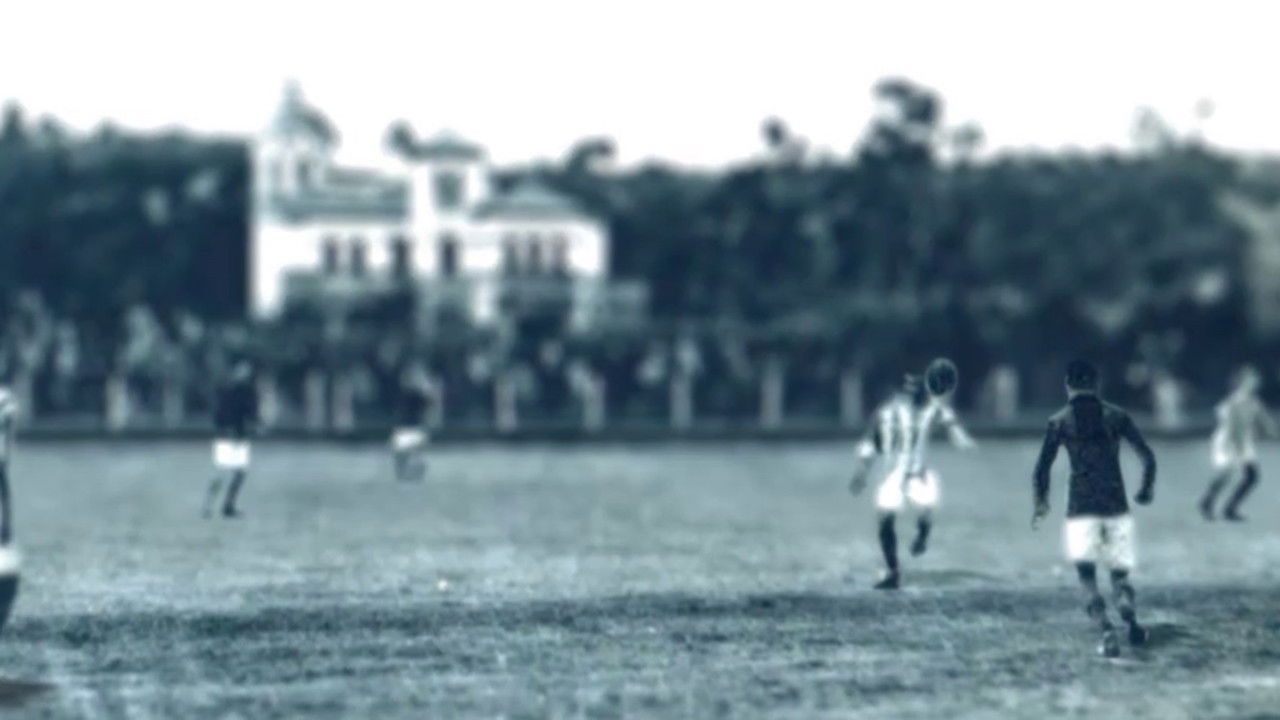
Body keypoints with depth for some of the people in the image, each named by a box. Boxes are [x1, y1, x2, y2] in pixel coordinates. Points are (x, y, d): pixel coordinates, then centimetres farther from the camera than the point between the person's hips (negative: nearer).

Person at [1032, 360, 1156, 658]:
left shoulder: (1060, 421, 2)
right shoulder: (1116, 416, 6)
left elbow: (1042, 468, 0)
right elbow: (1148, 456, 3)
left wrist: (1041, 503, 16)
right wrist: (1146, 489, 20)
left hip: (1081, 507, -2)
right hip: (1116, 505, 2)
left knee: (1087, 576, 3)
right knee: (1120, 573, 11)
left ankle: (1107, 631, -18)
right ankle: (1130, 616, -20)